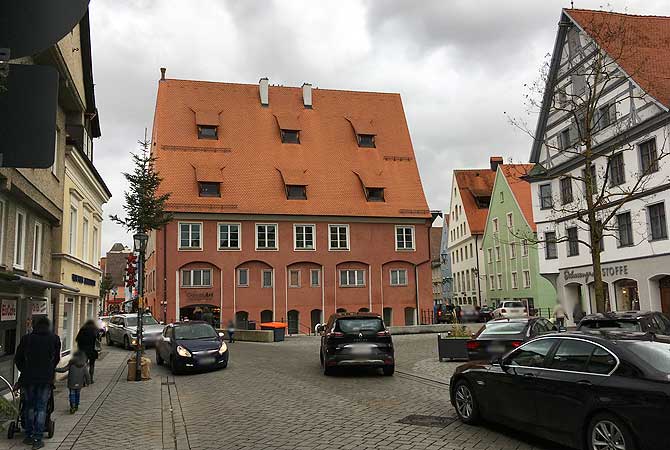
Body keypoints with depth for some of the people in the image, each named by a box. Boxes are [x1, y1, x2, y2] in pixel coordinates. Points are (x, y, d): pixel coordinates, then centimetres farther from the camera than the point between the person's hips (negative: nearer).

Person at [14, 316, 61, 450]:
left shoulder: (26, 338, 3)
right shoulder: (54, 339, 2)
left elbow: (18, 359, 9)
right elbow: (56, 359, 10)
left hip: (28, 378, 1)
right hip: (46, 378, -1)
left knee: (29, 406, 16)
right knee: (41, 408, 5)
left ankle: (29, 435, 20)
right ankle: (37, 439, 3)